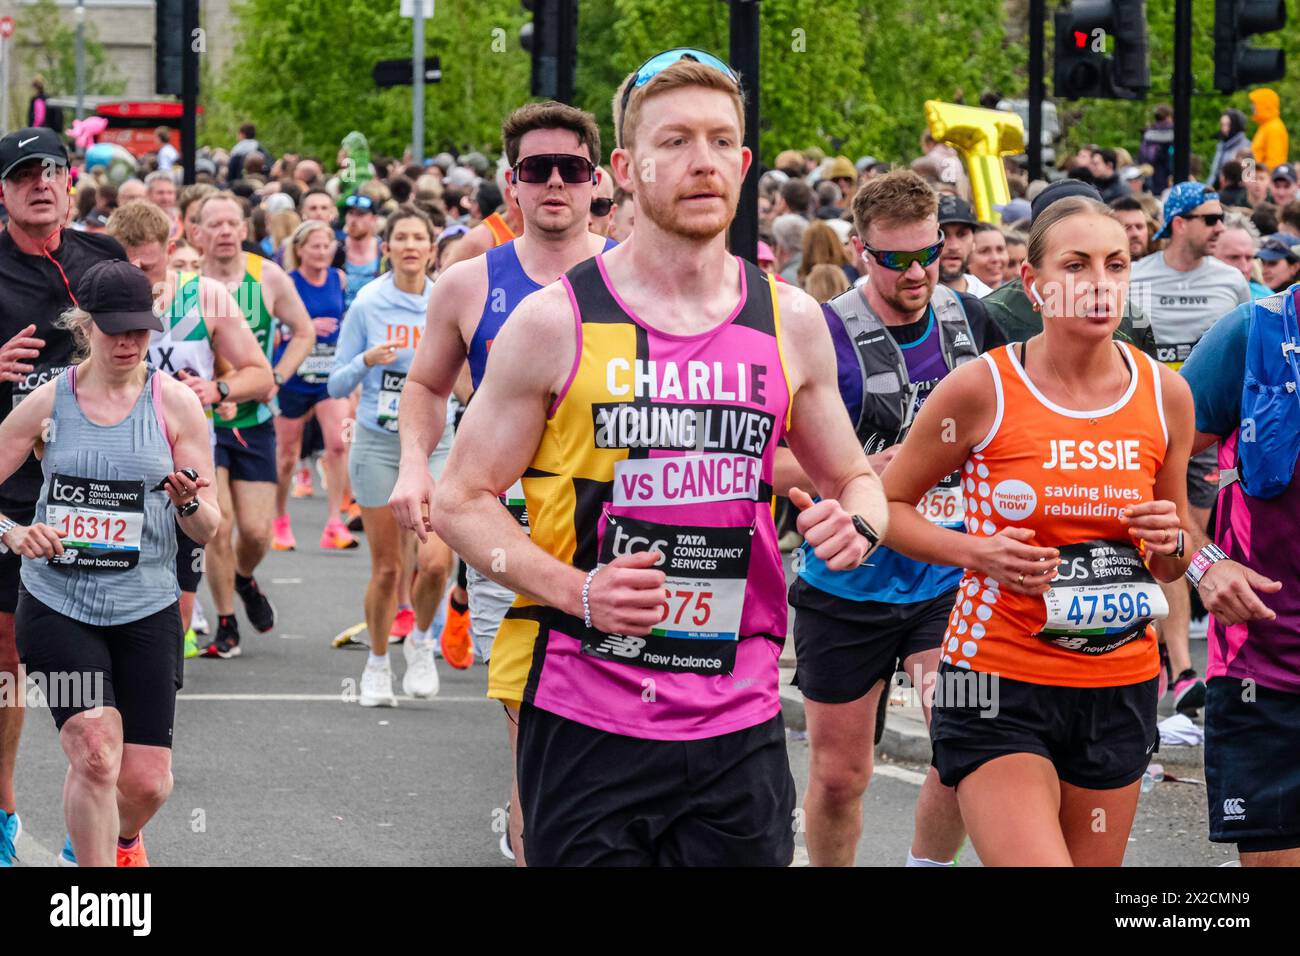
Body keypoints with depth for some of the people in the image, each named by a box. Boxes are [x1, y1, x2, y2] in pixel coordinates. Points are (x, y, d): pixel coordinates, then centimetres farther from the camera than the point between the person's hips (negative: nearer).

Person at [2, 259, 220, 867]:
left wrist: (189, 503, -21)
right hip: (56, 605, -1)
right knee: (96, 753, -21)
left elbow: (209, 530, 1)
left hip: (146, 610, 1)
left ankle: (117, 842, 36)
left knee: (147, 782, 0)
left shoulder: (175, 403, -1)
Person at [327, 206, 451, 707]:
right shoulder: (367, 305, -2)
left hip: (433, 445, 1)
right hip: (377, 445, 0)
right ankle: (377, 663, 23)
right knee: (387, 567, 1)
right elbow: (337, 385, 3)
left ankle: (421, 640, 14)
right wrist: (367, 361, -16)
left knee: (434, 561, -15)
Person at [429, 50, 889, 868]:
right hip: (585, 728, -3)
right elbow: (462, 499, 0)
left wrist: (855, 524, -4)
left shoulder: (791, 323, 7)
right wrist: (575, 590, -15)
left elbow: (854, 478, 20)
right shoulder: (556, 323, -3)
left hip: (739, 729, 3)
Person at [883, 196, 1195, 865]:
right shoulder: (982, 389, -8)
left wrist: (1171, 544, -7)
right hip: (1001, 684, -4)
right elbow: (886, 503, 1)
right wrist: (977, 551, -15)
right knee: (1035, 863, -20)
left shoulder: (1165, 394, 4)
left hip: (1121, 687, 5)